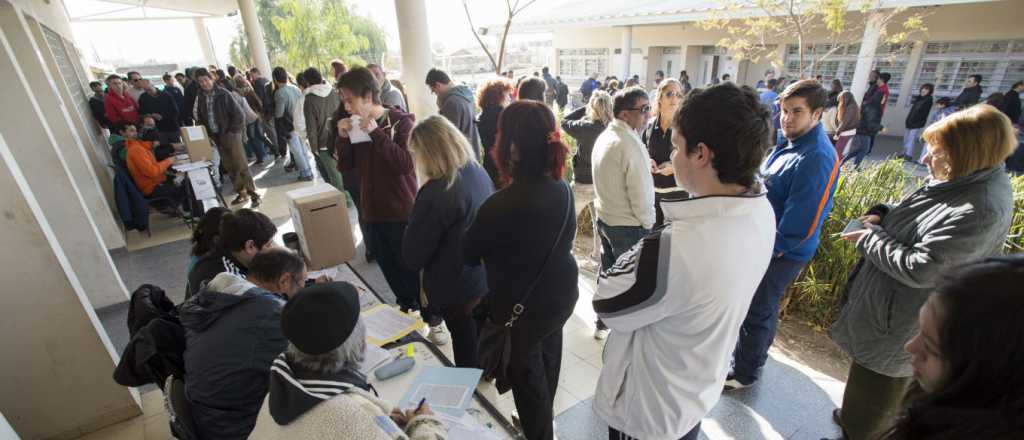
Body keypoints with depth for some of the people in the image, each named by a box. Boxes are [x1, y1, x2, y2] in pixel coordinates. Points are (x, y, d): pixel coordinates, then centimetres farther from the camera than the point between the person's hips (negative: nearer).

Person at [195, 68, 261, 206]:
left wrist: (233, 131, -10)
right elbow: (200, 119, 14)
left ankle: (254, 195, -3)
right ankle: (241, 193, 17)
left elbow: (238, 114, -9)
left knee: (241, 166, -8)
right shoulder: (200, 98, 7)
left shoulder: (223, 94, -7)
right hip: (217, 137, 5)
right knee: (229, 168, 9)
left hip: (231, 135, -5)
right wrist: (208, 135, 3)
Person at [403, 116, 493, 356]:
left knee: (468, 355, 16)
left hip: (457, 290, -7)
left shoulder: (436, 193, -28)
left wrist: (413, 224, -2)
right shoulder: (480, 173, -5)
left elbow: (412, 257, -19)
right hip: (486, 280, 7)